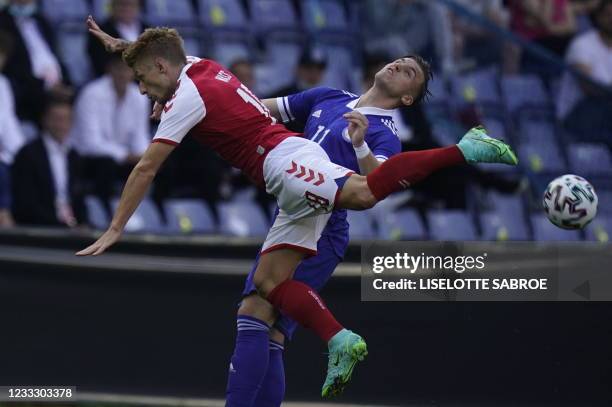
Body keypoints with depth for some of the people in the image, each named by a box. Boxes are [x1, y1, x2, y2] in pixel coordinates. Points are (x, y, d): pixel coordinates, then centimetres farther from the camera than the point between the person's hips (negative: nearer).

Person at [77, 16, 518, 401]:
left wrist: (114, 231, 4)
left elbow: (146, 169, -1)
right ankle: (341, 342, -8)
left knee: (362, 193, -36)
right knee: (269, 280, 5)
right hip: (293, 176, 10)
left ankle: (463, 150, -40)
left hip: (285, 161, -10)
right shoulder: (199, 66, 24)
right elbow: (161, 49, 51)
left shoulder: (186, 96, -1)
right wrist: (123, 45, 57)